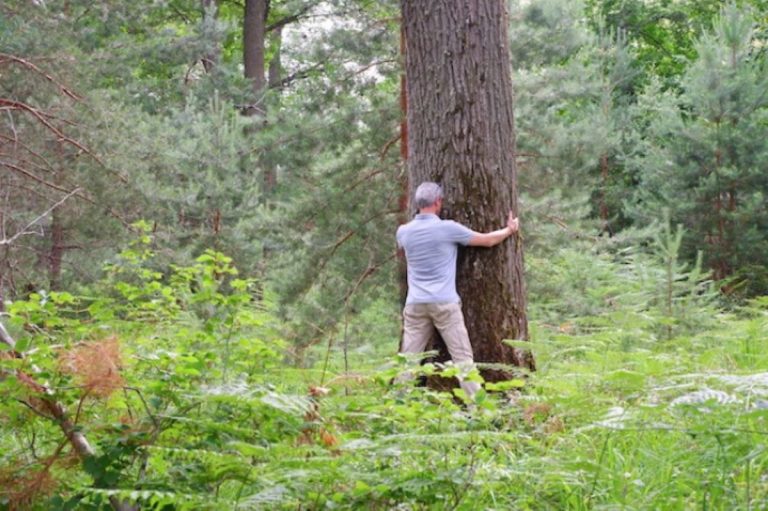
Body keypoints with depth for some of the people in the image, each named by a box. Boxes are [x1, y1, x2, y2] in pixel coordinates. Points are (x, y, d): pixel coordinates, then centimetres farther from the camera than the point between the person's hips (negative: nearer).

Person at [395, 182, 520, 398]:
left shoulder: (404, 231, 5)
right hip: (444, 303, -4)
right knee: (462, 357, 0)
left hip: (415, 304, 4)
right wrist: (510, 230, 25)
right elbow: (488, 240, 5)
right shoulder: (448, 228, -6)